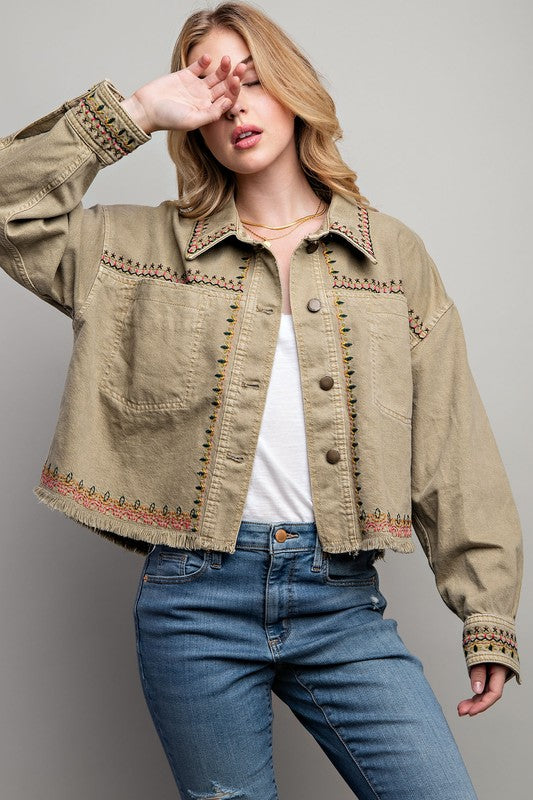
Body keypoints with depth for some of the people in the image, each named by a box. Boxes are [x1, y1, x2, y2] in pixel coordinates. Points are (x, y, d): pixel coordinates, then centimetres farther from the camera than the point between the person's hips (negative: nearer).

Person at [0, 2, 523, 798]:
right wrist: (132, 112, -3)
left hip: (342, 597, 1)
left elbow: (452, 448, 5)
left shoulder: (393, 253, 8)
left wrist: (488, 617, 3)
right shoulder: (145, 247, 8)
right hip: (195, 595, 0)